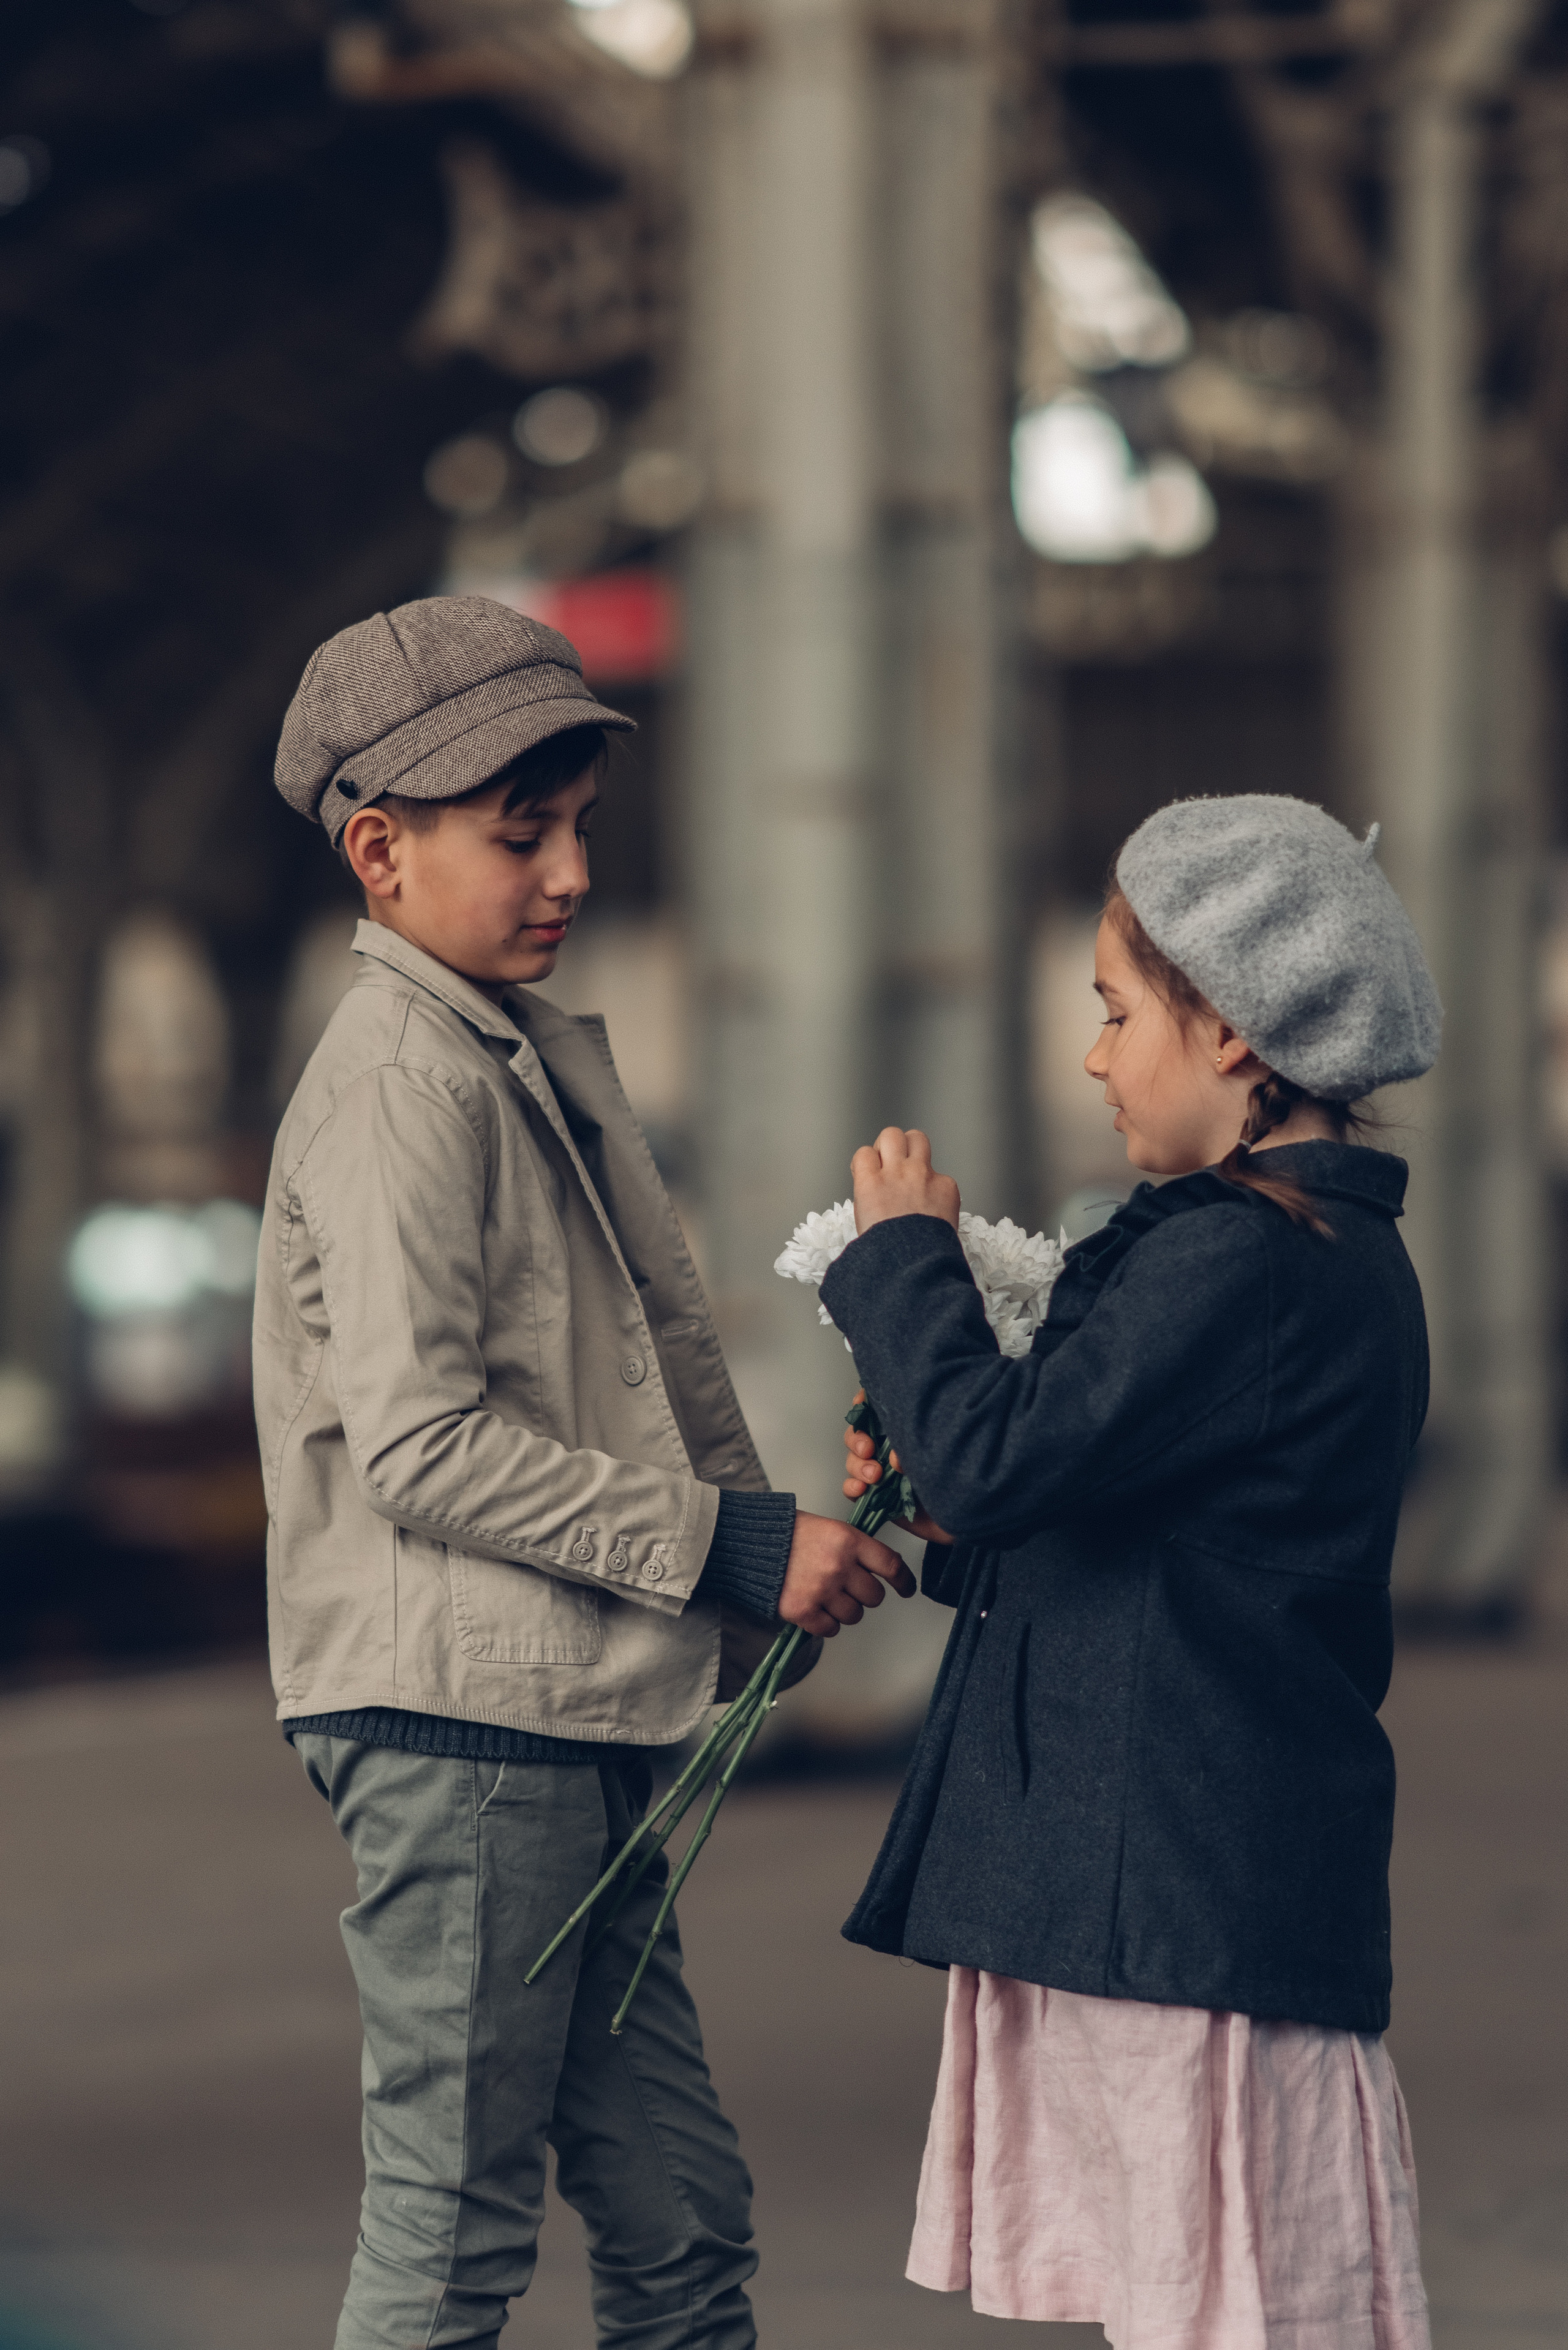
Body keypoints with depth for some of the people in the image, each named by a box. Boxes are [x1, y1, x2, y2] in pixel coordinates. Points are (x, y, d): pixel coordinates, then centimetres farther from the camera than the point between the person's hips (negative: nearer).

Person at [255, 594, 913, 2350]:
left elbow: (660, 1350, 21)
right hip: (456, 1711, -9)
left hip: (579, 1717, 9)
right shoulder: (402, 1080, -13)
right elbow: (420, 1445, -20)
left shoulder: (549, 1055, 17)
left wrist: (765, 1577, 5)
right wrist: (726, 1546, -17)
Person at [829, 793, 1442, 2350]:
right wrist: (952, 1534, 13)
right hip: (1147, 1875, 10)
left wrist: (904, 1259, -7)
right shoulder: (1327, 1251, 16)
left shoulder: (1243, 1260, -17)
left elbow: (998, 1453, -23)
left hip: (1191, 1890, -10)